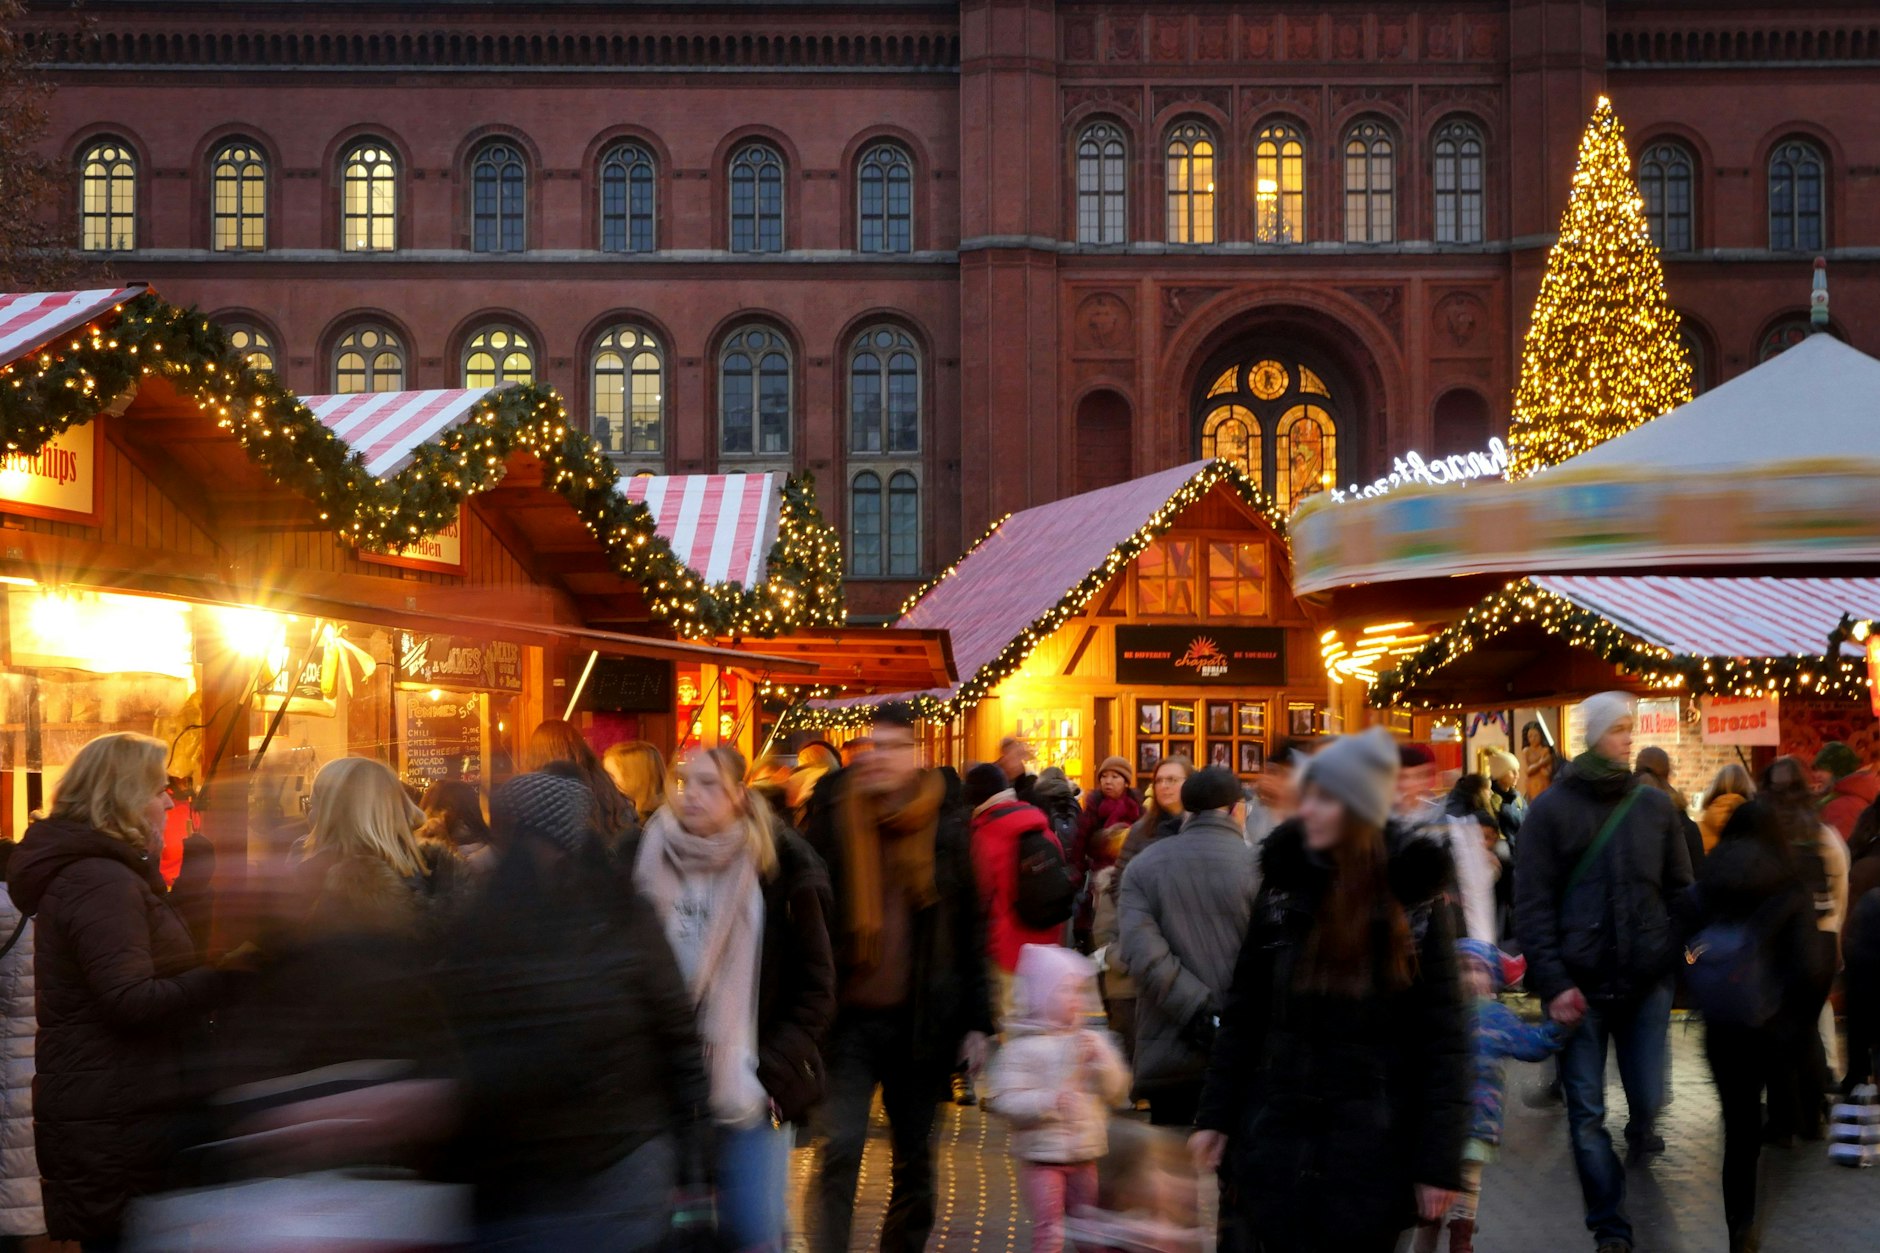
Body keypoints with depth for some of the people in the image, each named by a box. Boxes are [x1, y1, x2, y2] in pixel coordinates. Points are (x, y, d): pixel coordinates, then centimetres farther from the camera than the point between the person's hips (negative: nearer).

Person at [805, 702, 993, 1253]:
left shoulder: (945, 827, 2)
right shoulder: (834, 819, -2)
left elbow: (971, 930, 5)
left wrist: (976, 1021, 1)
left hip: (922, 1020, 2)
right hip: (849, 1016, -1)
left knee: (914, 1160, 11)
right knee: (840, 1150, -11)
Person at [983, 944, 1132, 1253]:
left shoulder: (1094, 1042, 7)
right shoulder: (1022, 1048, -10)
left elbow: (1117, 1092, 4)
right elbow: (1003, 1100, -17)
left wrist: (1100, 1060, -12)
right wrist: (1048, 1101, -28)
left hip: (1085, 1157, 5)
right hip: (1041, 1158, -5)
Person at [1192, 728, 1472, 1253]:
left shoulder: (1414, 898, -5)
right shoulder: (1285, 882, 3)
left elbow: (1443, 1036, -6)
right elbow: (1243, 1011, 8)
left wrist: (1440, 1159, -10)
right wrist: (1216, 1115, 5)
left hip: (1374, 1142, -2)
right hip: (1278, 1130, 3)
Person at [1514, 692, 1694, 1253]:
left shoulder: (1654, 806, 7)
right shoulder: (1551, 808, -3)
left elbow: (1680, 891, 12)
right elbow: (1531, 903, -6)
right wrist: (1553, 983, -12)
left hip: (1647, 981, 2)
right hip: (1581, 984, -2)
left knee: (1648, 1097, 8)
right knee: (1586, 1114, -1)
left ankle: (1642, 1127, 44)